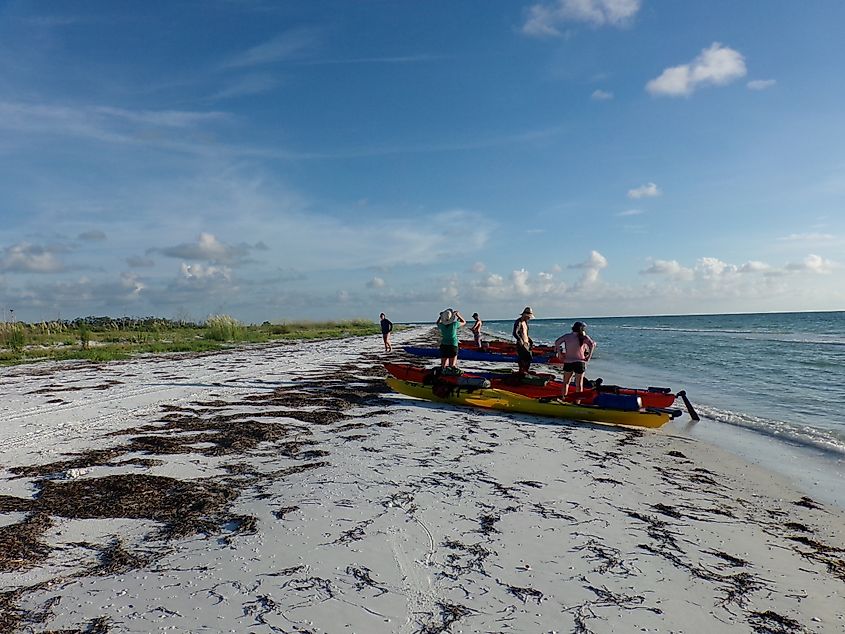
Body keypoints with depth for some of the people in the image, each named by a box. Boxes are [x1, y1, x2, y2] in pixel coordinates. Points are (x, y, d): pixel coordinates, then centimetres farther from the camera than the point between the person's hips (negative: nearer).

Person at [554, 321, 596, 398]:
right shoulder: (584, 337, -2)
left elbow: (557, 342, 0)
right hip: (579, 362, -2)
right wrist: (589, 356, -11)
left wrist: (560, 354, 2)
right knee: (579, 384, 8)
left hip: (568, 362, 2)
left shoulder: (567, 336, 4)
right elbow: (592, 344, -16)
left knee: (566, 382, 16)